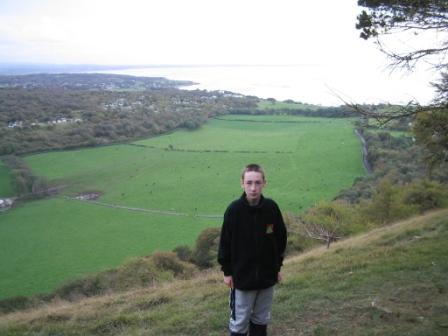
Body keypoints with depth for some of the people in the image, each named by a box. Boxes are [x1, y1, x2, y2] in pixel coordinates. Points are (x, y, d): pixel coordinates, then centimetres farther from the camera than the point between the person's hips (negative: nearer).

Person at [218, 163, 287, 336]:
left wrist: (277, 267, 8)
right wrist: (227, 271, -3)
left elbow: (280, 238, 4)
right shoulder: (234, 209, -15)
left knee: (261, 320, 17)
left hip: (267, 276, 3)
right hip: (242, 277, -2)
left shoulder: (272, 207, -9)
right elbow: (225, 242, -6)